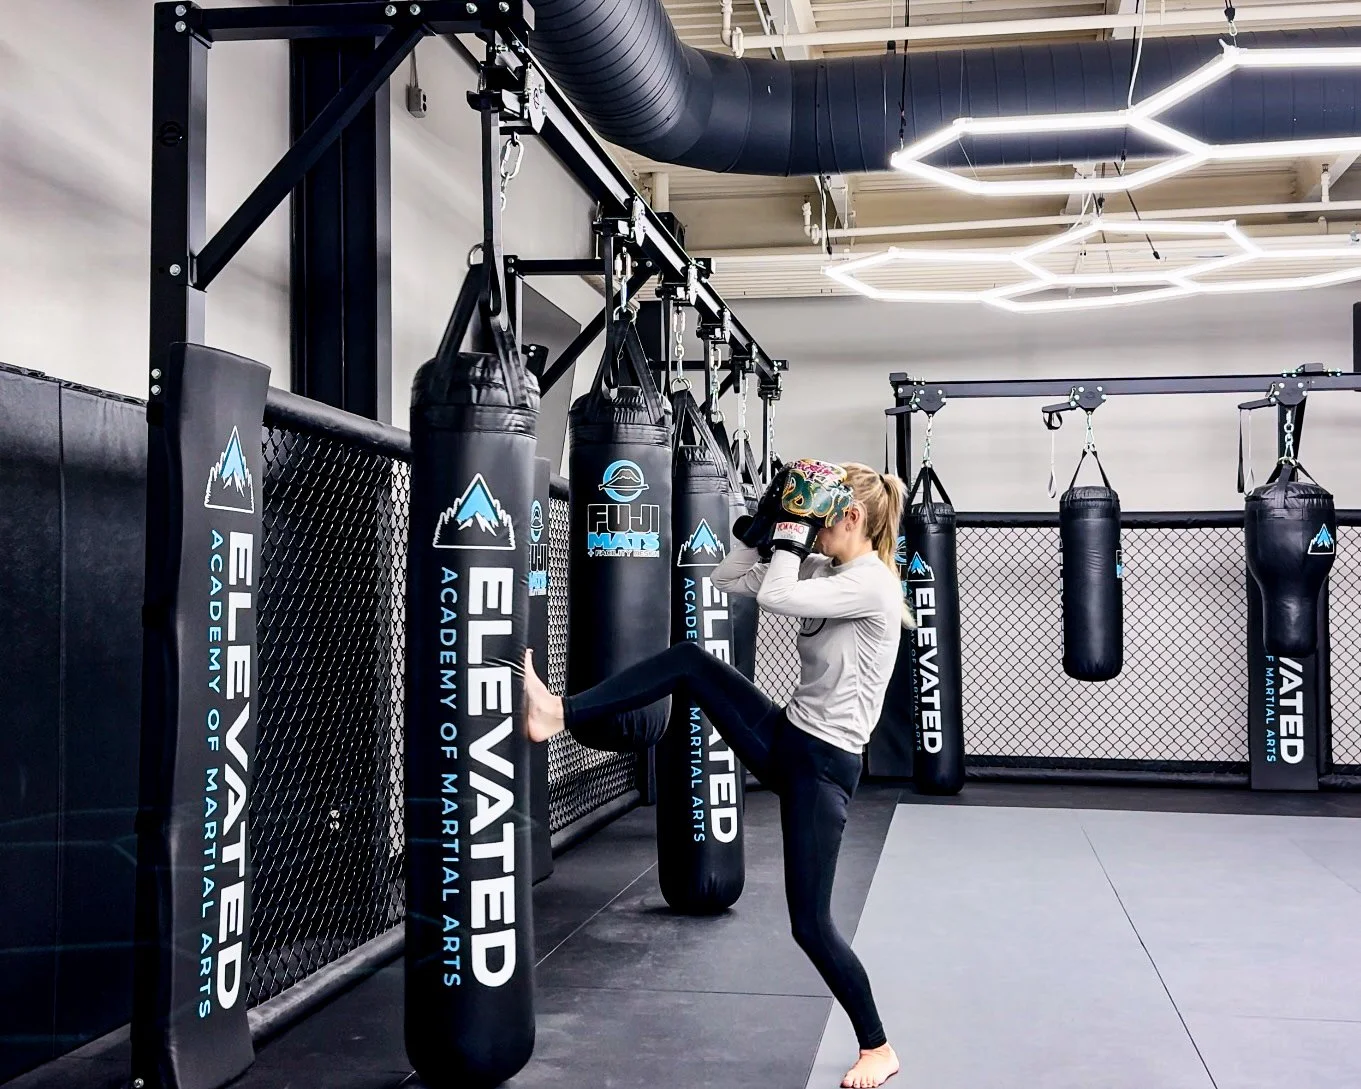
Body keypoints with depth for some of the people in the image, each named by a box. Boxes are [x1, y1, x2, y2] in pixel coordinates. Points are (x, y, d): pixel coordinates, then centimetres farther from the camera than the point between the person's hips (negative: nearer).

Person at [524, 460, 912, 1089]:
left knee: (810, 924, -2)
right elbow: (726, 581, 11)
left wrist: (791, 532, -18)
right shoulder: (823, 570, 8)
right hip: (783, 736, 8)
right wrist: (765, 526, 1)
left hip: (822, 763, -8)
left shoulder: (873, 584, -19)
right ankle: (560, 713, -4)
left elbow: (775, 596, -31)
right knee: (688, 662, -5)